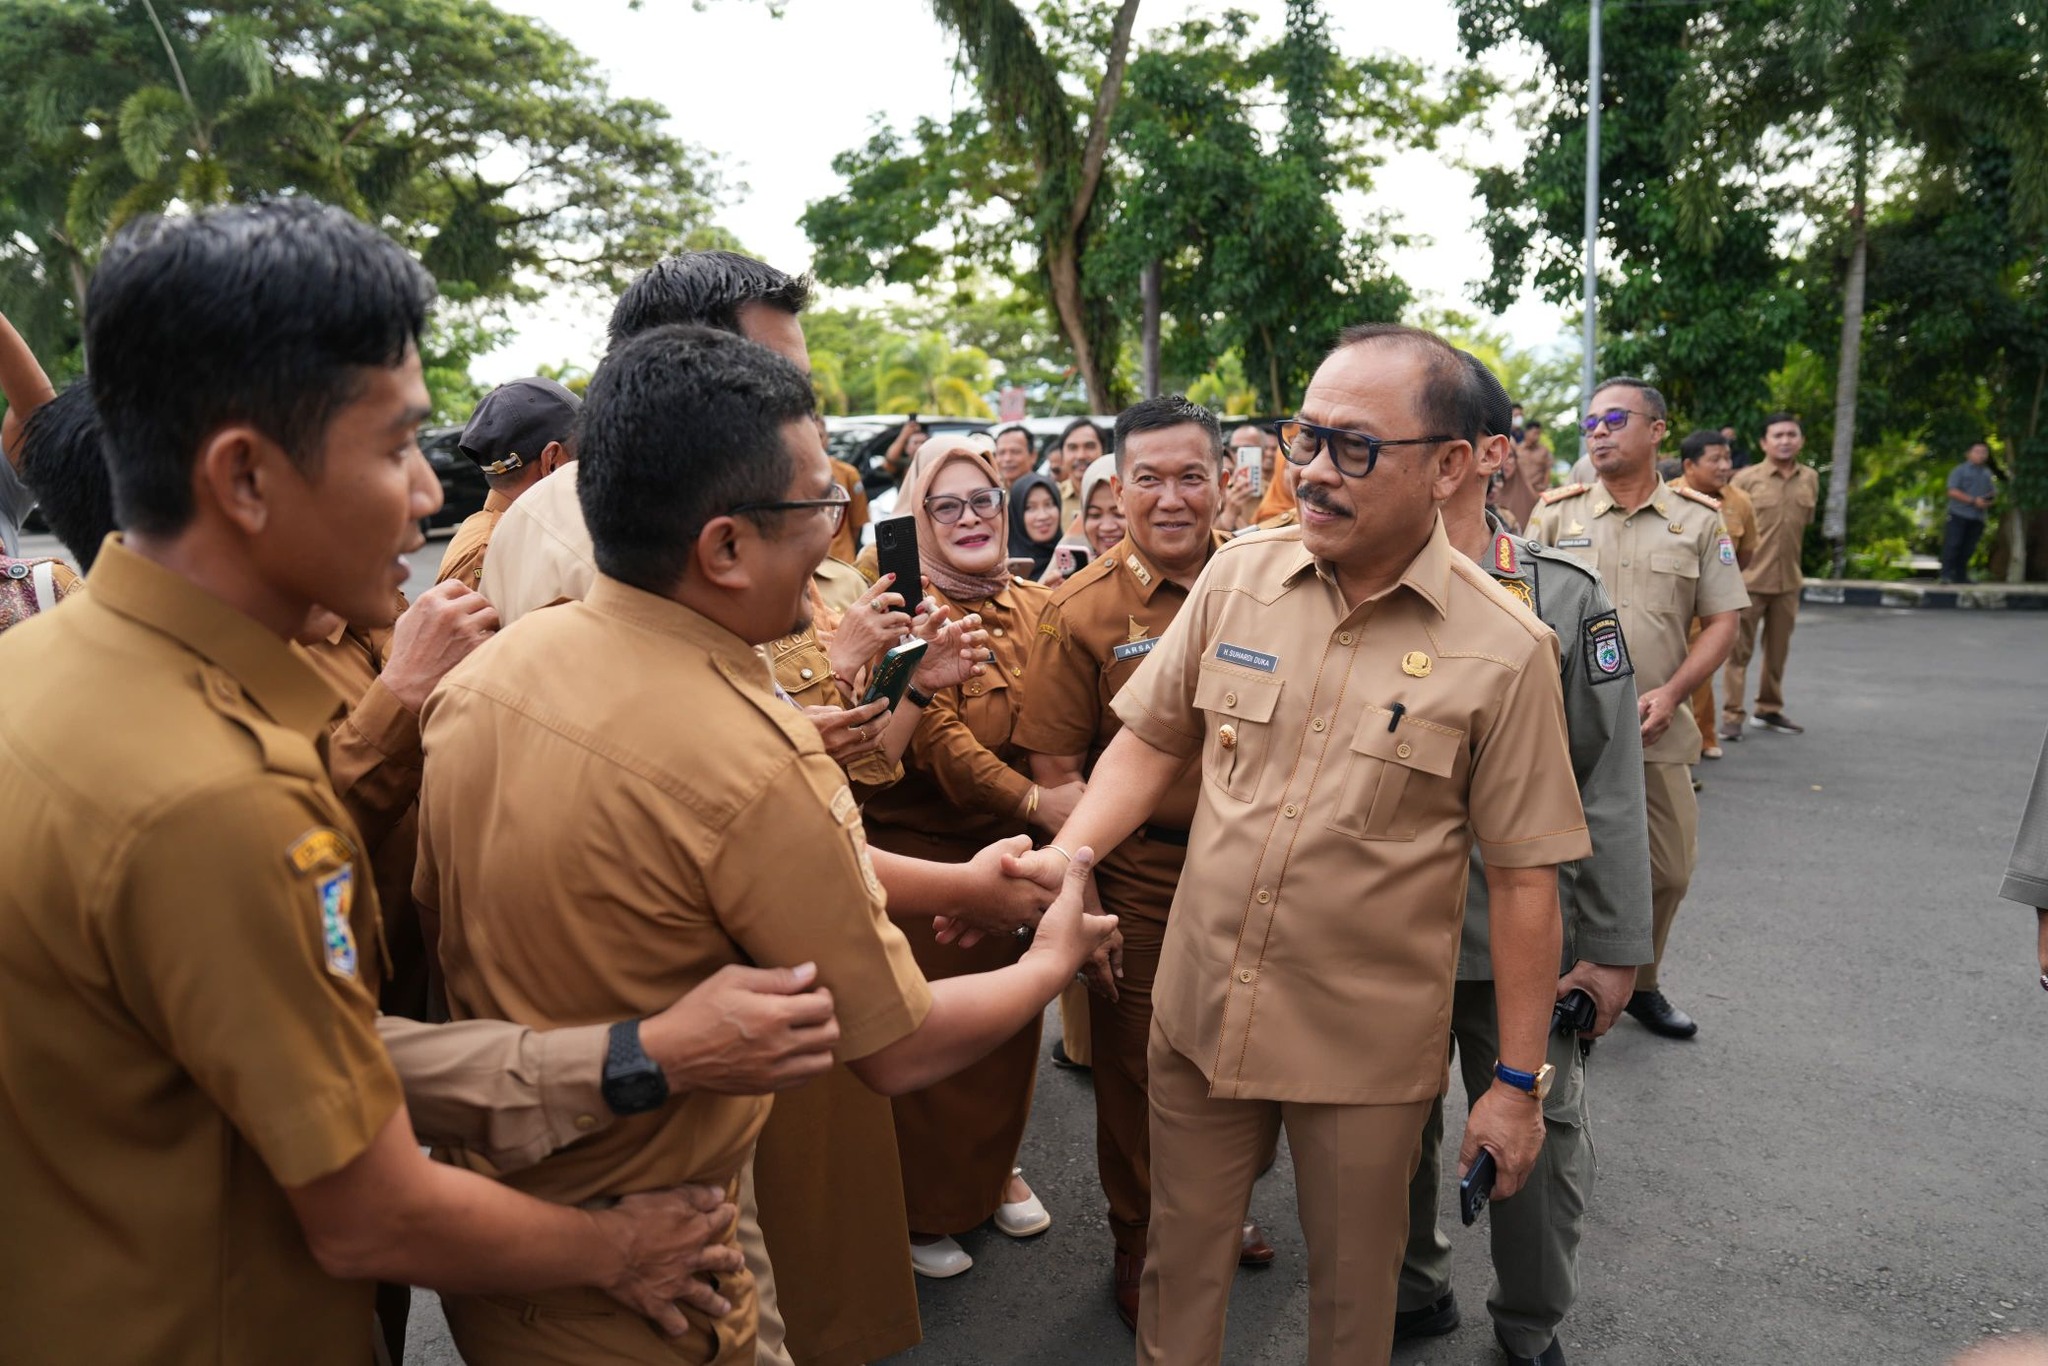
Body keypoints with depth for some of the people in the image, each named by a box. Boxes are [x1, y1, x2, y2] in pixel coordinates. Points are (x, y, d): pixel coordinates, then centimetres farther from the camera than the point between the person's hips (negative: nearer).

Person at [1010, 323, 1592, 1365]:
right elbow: (1152, 740, 4)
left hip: (1368, 1047, -2)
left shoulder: (1503, 651, -12)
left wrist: (1518, 1082, -3)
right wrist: (1063, 857, -11)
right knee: (1180, 1262, 20)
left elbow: (1522, 877, -8)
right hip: (1197, 1009, 3)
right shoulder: (1237, 575, -4)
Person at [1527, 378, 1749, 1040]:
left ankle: (1640, 983, 35)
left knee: (1670, 868, 12)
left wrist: (1671, 693, -11)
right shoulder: (1554, 514, 3)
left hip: (1659, 730, 2)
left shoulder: (1697, 519, 5)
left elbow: (1721, 620, 3)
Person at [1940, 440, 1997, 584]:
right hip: (1959, 514, -5)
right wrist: (1974, 501, -16)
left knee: (1968, 548, 4)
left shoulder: (1987, 473, 18)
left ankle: (1960, 576, 9)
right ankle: (1946, 575, -9)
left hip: (1977, 518, 5)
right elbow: (1953, 492, -10)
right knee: (1953, 545, -9)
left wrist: (1991, 497, -1)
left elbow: (1993, 492, 24)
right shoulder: (1960, 470, 0)